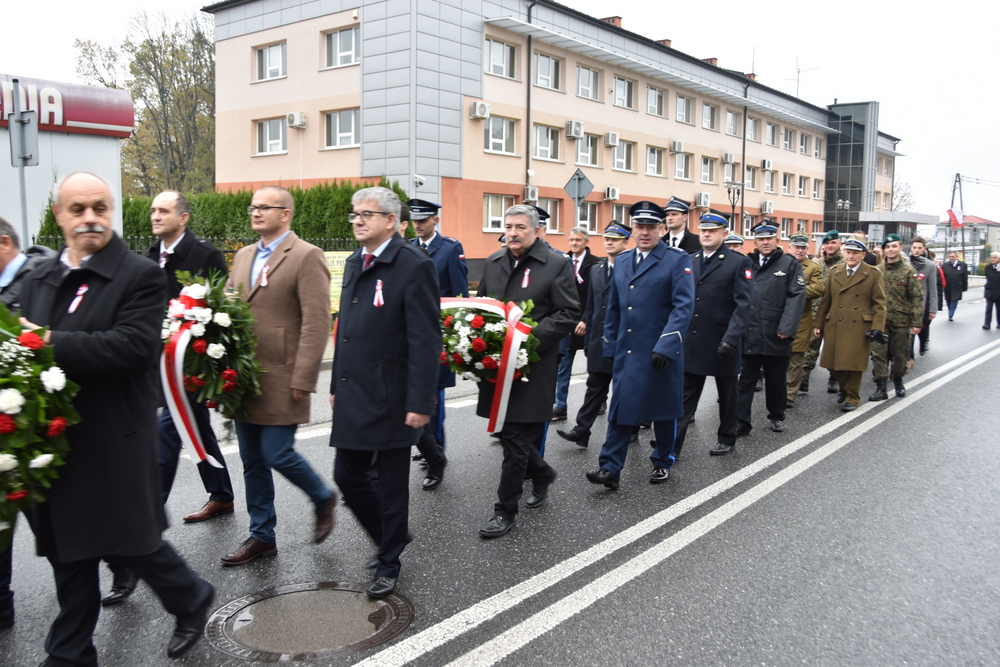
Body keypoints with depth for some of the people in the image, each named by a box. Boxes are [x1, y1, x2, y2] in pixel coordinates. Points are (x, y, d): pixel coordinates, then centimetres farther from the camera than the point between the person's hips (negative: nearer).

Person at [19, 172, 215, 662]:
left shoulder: (141, 275, -10)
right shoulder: (38, 280, 12)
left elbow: (133, 347, -22)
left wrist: (50, 343, -22)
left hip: (114, 444, -6)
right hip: (54, 442, 6)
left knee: (127, 541, 5)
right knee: (68, 554, 15)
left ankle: (192, 599, 32)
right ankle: (69, 654, 30)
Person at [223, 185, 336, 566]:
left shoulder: (306, 257, -10)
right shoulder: (244, 256, 14)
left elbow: (316, 323, -15)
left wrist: (302, 379, -19)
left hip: (281, 380, -7)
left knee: (277, 454, -5)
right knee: (252, 461, 12)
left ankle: (323, 499, 23)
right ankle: (261, 536, 26)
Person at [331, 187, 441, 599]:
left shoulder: (414, 266, -13)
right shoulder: (354, 264, 12)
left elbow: (426, 340, -17)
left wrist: (420, 402, -20)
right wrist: (337, 386, 17)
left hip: (390, 399, -7)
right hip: (353, 397, 8)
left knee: (391, 485, 7)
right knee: (347, 476, 12)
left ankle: (389, 565, 25)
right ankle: (389, 536, 36)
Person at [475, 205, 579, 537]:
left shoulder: (557, 264, -5)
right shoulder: (493, 263, 12)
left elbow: (569, 314, -9)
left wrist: (531, 336, -20)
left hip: (532, 366, -6)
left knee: (516, 438, -2)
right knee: (509, 432, 14)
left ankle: (505, 510, 11)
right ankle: (541, 473, 42)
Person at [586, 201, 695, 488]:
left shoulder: (677, 260, -6)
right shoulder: (622, 260, 11)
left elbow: (684, 306, -15)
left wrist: (666, 345, -24)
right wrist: (609, 346, 12)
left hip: (660, 353, -4)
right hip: (626, 351, 4)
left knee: (663, 409, 10)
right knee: (620, 408, 3)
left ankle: (663, 462, 28)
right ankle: (610, 468, 5)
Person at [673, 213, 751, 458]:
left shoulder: (738, 263, -5)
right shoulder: (688, 262, 9)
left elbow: (743, 304, -11)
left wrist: (731, 337, -20)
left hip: (722, 342, -3)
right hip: (692, 341, 3)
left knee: (727, 394, 13)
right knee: (685, 394, 4)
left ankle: (726, 439, 30)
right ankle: (672, 445, 5)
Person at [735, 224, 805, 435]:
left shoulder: (790, 264, 3)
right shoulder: (746, 265, 9)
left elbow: (797, 297, -7)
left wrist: (787, 328, -17)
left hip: (775, 336, -1)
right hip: (749, 335, 1)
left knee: (776, 380, 13)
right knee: (745, 379, 1)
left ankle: (777, 416, 31)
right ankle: (740, 422, 4)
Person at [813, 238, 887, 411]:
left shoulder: (874, 274, 0)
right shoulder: (834, 272, 10)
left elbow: (879, 304, -2)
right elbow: (825, 300, 11)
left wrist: (877, 327, -10)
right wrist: (819, 323, 7)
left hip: (859, 327, -3)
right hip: (834, 325, 3)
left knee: (854, 363, 1)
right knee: (833, 363, 7)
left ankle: (852, 398, 19)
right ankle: (844, 388, 34)